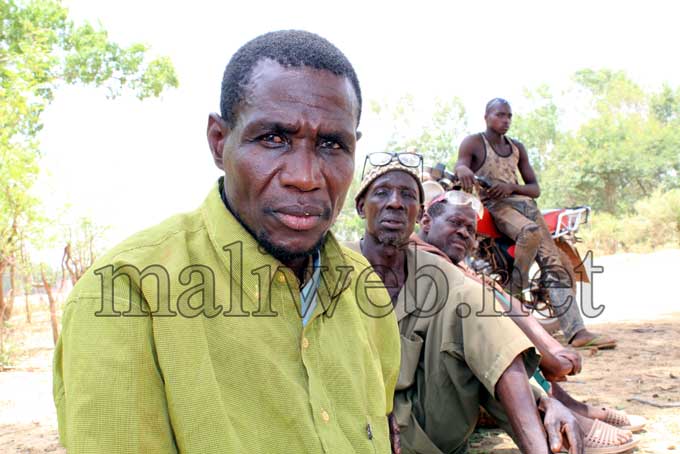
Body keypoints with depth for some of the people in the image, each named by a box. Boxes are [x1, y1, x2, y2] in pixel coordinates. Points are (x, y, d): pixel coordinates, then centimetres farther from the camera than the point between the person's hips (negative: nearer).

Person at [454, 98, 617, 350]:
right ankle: (514, 290, -22)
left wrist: (512, 187, -4)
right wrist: (462, 170, -37)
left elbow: (535, 189, 18)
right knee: (531, 232, -38)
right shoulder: (473, 143, 7)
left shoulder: (517, 148, 22)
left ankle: (576, 331, -21)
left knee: (553, 263, -13)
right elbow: (460, 165, -11)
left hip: (524, 202, 5)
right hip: (495, 205, -5)